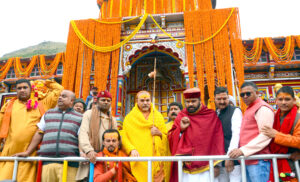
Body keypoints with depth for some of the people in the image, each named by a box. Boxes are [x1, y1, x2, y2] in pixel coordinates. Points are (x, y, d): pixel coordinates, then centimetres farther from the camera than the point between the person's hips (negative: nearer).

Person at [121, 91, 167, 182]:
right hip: (138, 160, -2)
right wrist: (132, 149, -17)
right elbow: (124, 138, -2)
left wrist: (159, 133, -4)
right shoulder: (129, 118, 6)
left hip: (155, 159, 2)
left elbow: (166, 137, 15)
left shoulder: (158, 116, 14)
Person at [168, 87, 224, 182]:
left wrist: (216, 164, -3)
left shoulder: (212, 116, 3)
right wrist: (181, 129, -10)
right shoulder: (181, 117, 7)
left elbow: (218, 140, 1)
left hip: (206, 167, -1)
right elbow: (171, 139, 8)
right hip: (186, 167, 1)